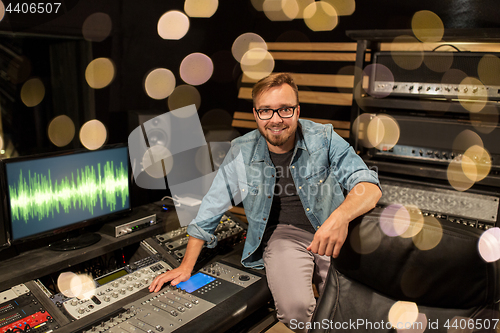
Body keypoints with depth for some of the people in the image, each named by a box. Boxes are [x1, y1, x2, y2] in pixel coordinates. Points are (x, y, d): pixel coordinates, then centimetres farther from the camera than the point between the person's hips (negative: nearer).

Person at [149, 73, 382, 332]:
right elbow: (211, 208, 1)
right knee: (295, 308, -25)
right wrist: (186, 267, 2)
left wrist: (340, 217, -38)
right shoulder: (241, 151, -5)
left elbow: (369, 185, -15)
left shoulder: (324, 139, -8)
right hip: (282, 234, 0)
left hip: (333, 234, 1)